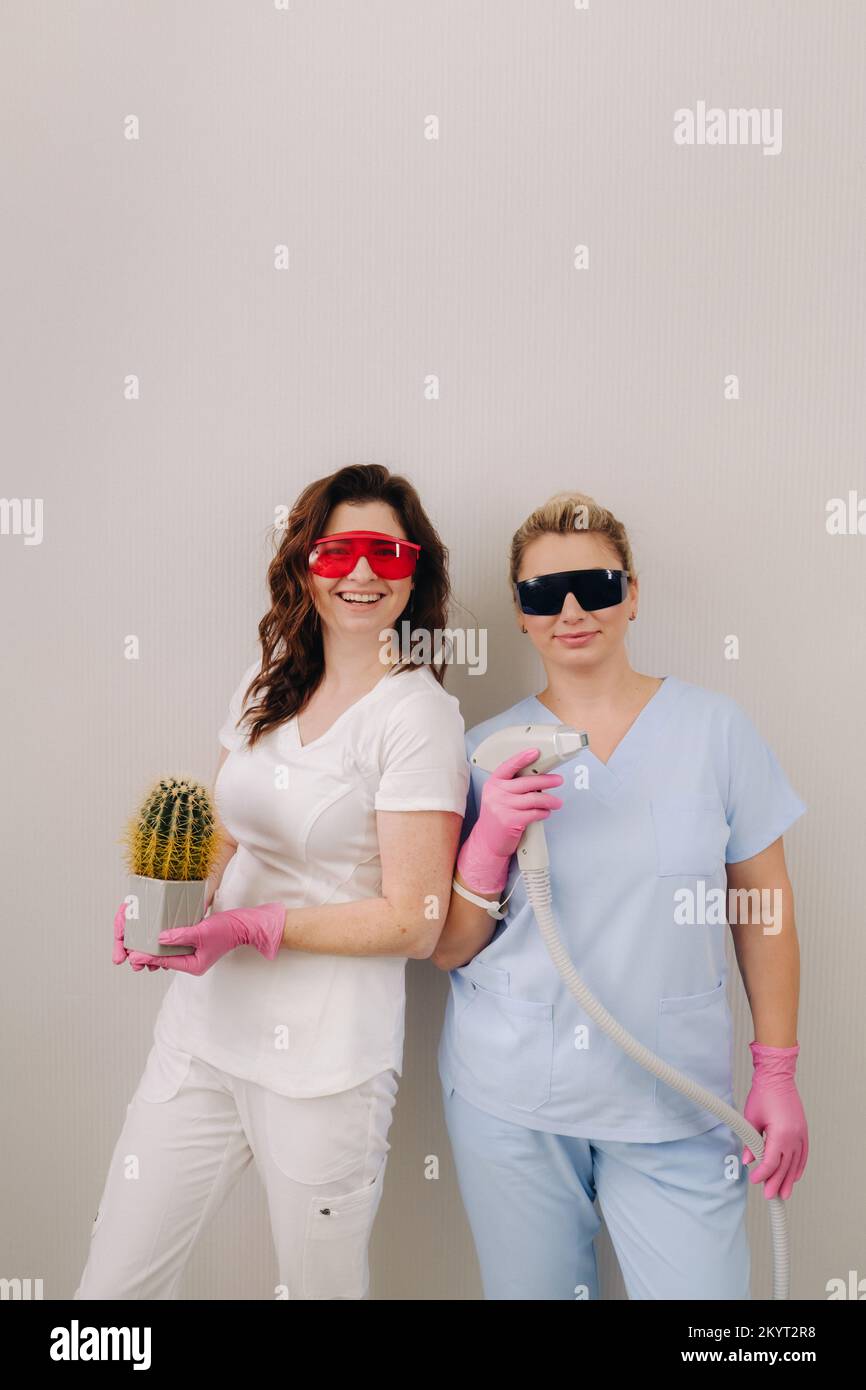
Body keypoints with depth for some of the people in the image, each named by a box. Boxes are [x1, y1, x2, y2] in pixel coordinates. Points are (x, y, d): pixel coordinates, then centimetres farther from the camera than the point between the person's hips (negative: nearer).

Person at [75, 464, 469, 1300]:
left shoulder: (418, 715, -12)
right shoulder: (266, 688, 8)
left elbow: (414, 923, -14)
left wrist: (253, 927, -20)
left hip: (324, 1057, -5)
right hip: (201, 1024, 6)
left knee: (319, 1286, 14)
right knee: (110, 1284, 14)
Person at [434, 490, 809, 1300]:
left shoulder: (715, 727, -4)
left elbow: (764, 907, 3)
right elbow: (448, 951, 0)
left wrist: (778, 1074, 3)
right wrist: (491, 839, -16)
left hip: (674, 1104, 0)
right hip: (508, 1101, 1)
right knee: (531, 1290, 15)